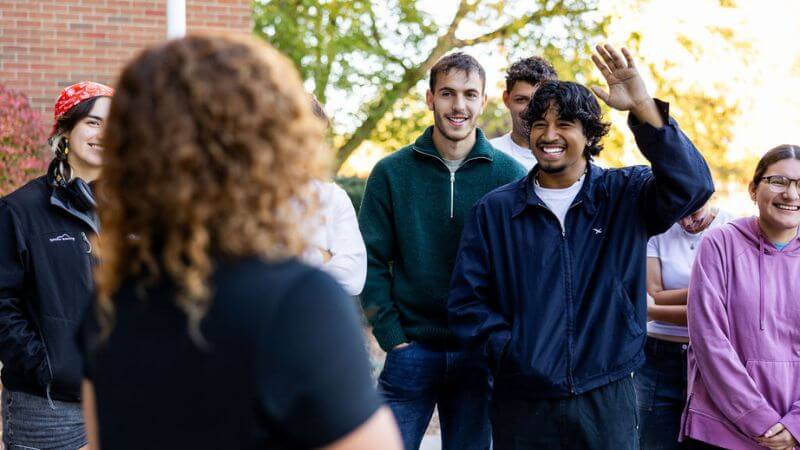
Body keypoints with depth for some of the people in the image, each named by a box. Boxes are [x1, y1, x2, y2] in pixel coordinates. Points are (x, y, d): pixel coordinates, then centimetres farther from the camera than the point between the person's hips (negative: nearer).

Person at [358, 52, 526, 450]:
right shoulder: (392, 172, 0)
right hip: (411, 350, 0)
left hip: (479, 355, 0)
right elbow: (372, 262, 1)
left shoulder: (509, 175, 0)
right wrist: (392, 337, -6)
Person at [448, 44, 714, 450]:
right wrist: (510, 350, -9)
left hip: (607, 399, -1)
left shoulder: (625, 196, 1)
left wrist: (643, 108, -25)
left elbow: (693, 186, -18)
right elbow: (467, 300, 4)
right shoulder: (494, 210, 5)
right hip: (522, 399, 1)